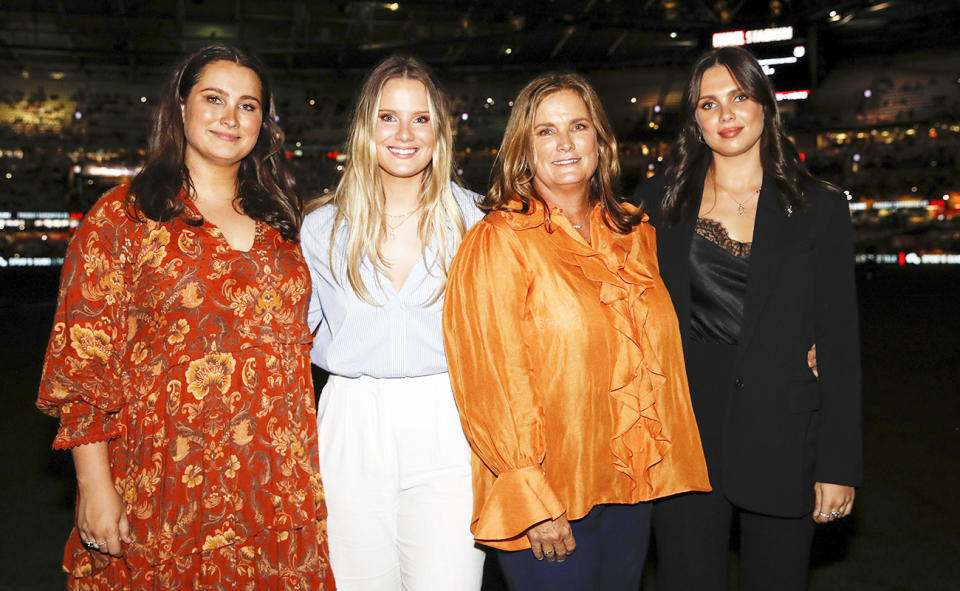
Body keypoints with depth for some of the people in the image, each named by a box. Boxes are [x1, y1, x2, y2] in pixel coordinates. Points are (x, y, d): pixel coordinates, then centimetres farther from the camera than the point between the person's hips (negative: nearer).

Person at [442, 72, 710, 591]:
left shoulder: (634, 233, 7)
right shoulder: (497, 242, -12)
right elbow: (495, 382, -16)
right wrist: (534, 503, -17)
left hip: (631, 487, 6)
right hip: (546, 499, -5)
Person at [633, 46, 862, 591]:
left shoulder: (820, 208, 1)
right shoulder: (658, 203, 5)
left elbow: (840, 343, 0)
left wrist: (839, 464, -4)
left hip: (783, 436, 0)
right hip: (685, 431, 1)